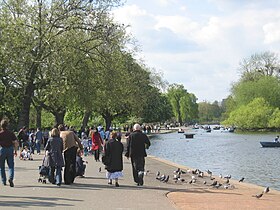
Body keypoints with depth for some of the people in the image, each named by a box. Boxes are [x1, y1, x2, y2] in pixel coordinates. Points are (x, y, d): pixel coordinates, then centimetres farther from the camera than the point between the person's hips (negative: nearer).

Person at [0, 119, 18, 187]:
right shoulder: (11, 133, 1)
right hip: (10, 150, 1)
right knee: (11, 166, 3)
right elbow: (16, 143, -2)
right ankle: (11, 178, -21)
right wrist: (15, 151, 8)